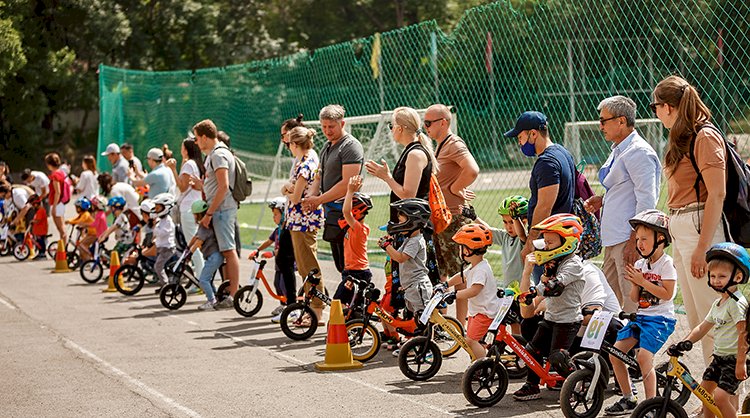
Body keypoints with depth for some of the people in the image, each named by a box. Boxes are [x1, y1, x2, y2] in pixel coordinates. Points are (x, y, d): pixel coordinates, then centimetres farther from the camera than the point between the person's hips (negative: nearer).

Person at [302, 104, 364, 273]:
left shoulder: (351, 146, -12)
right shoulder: (327, 146, 18)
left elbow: (346, 184, -20)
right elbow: (320, 176, 25)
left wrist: (319, 200, -14)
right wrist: (312, 196, 4)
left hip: (343, 213, -10)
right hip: (331, 212, 10)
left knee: (346, 265, -10)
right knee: (340, 265, 14)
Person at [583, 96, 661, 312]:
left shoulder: (638, 152, -13)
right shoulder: (618, 151, 18)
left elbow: (646, 201, -19)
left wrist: (634, 240, -22)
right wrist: (602, 201, 10)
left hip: (629, 238, -10)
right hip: (614, 238, 10)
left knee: (633, 303, -9)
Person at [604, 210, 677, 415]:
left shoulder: (666, 263, -9)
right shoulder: (640, 264, 11)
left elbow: (667, 294, -19)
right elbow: (634, 298, 13)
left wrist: (643, 281, -17)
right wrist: (635, 284, -7)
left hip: (660, 318, -8)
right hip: (641, 315, 8)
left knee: (643, 356, -23)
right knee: (615, 353, -2)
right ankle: (628, 399, 10)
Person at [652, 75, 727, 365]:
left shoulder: (705, 137, -11)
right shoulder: (682, 138, 17)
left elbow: (717, 194, -17)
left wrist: (702, 248, -20)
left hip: (701, 229, -10)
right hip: (680, 231, 10)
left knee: (710, 317, -8)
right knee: (695, 319, 12)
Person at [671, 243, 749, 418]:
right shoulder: (718, 304, 12)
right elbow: (702, 328, 19)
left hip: (734, 359, -10)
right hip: (719, 357, 10)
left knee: (720, 397, -20)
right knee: (705, 391, 14)